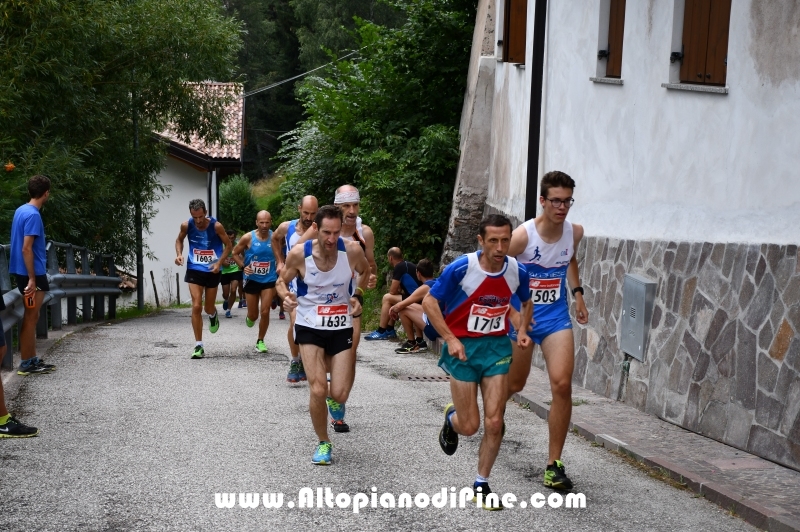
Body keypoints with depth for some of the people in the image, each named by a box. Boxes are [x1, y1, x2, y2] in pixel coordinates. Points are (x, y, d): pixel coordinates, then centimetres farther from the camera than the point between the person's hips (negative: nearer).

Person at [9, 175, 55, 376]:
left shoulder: (21, 210, 11)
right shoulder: (33, 215, -18)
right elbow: (26, 249, -22)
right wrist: (32, 279, -23)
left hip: (26, 272, 9)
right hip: (32, 273, -9)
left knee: (31, 318, 14)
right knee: (31, 318, -3)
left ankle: (32, 360, 20)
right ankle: (26, 364, 2)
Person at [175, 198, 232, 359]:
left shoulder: (216, 226, -17)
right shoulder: (186, 225, -11)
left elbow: (228, 245, -4)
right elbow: (179, 240, 10)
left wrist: (219, 262, -16)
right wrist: (179, 254, -9)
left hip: (212, 271, 0)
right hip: (194, 269, 0)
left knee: (209, 308, 11)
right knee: (196, 306, -10)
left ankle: (213, 315, 52)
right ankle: (198, 346, -3)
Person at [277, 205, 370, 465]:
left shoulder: (352, 251, -14)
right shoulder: (299, 254, -17)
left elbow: (365, 272, 11)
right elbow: (282, 281, 1)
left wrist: (358, 296, -4)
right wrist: (285, 296, -21)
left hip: (341, 327, 1)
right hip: (309, 327, -1)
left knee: (339, 395, -4)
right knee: (317, 390, -14)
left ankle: (334, 398, 37)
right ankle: (323, 443, 11)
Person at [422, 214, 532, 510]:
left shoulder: (517, 272, -6)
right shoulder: (461, 268, -18)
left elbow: (526, 302, 16)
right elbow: (429, 302, -10)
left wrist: (522, 330, -2)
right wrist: (450, 338, -17)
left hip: (497, 346, 3)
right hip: (463, 347, -3)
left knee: (494, 422, -3)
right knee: (469, 426, -1)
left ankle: (482, 484, 15)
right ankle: (451, 418, 37)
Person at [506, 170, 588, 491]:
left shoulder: (575, 233, -5)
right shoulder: (523, 235, -21)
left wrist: (577, 293, 11)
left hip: (556, 316, 3)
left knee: (562, 385, -13)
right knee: (514, 385, 14)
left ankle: (554, 465, -4)